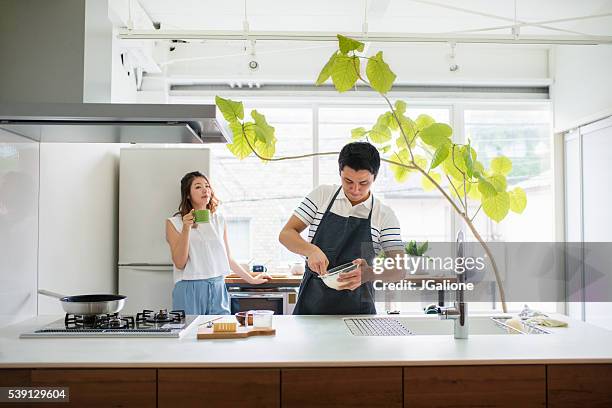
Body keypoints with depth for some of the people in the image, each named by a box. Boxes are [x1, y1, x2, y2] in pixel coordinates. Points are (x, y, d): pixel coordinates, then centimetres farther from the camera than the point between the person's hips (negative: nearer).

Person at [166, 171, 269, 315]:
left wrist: (251, 279, 19)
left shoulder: (219, 220, 10)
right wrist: (186, 229, -15)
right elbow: (179, 263, -8)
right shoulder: (174, 223, 0)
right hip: (190, 289, -3)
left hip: (218, 288, 3)